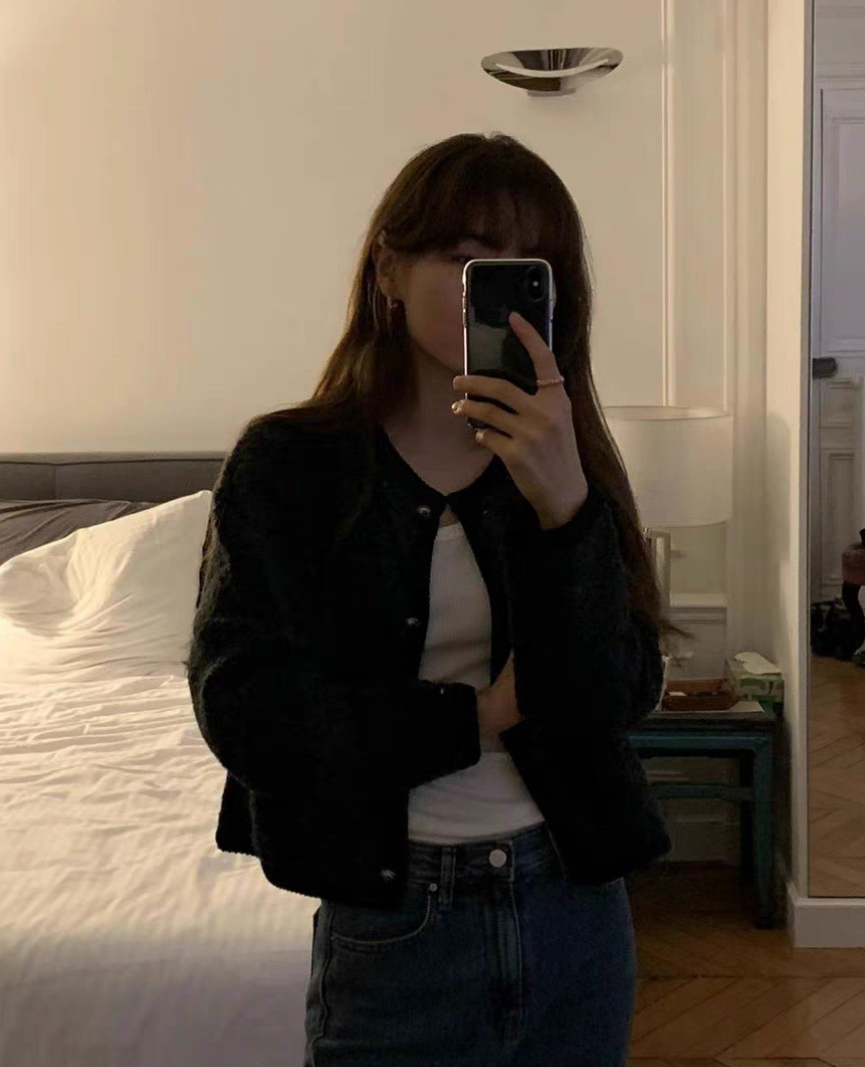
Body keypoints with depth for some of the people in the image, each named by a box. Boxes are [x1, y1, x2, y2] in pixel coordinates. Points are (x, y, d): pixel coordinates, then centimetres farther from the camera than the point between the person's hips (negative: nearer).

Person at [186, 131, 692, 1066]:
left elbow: (617, 701, -11)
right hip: (392, 927, -3)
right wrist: (480, 714, -12)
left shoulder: (569, 462, -1)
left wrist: (565, 506, -24)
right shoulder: (285, 465, -7)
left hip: (577, 907, 3)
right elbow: (243, 711, -14)